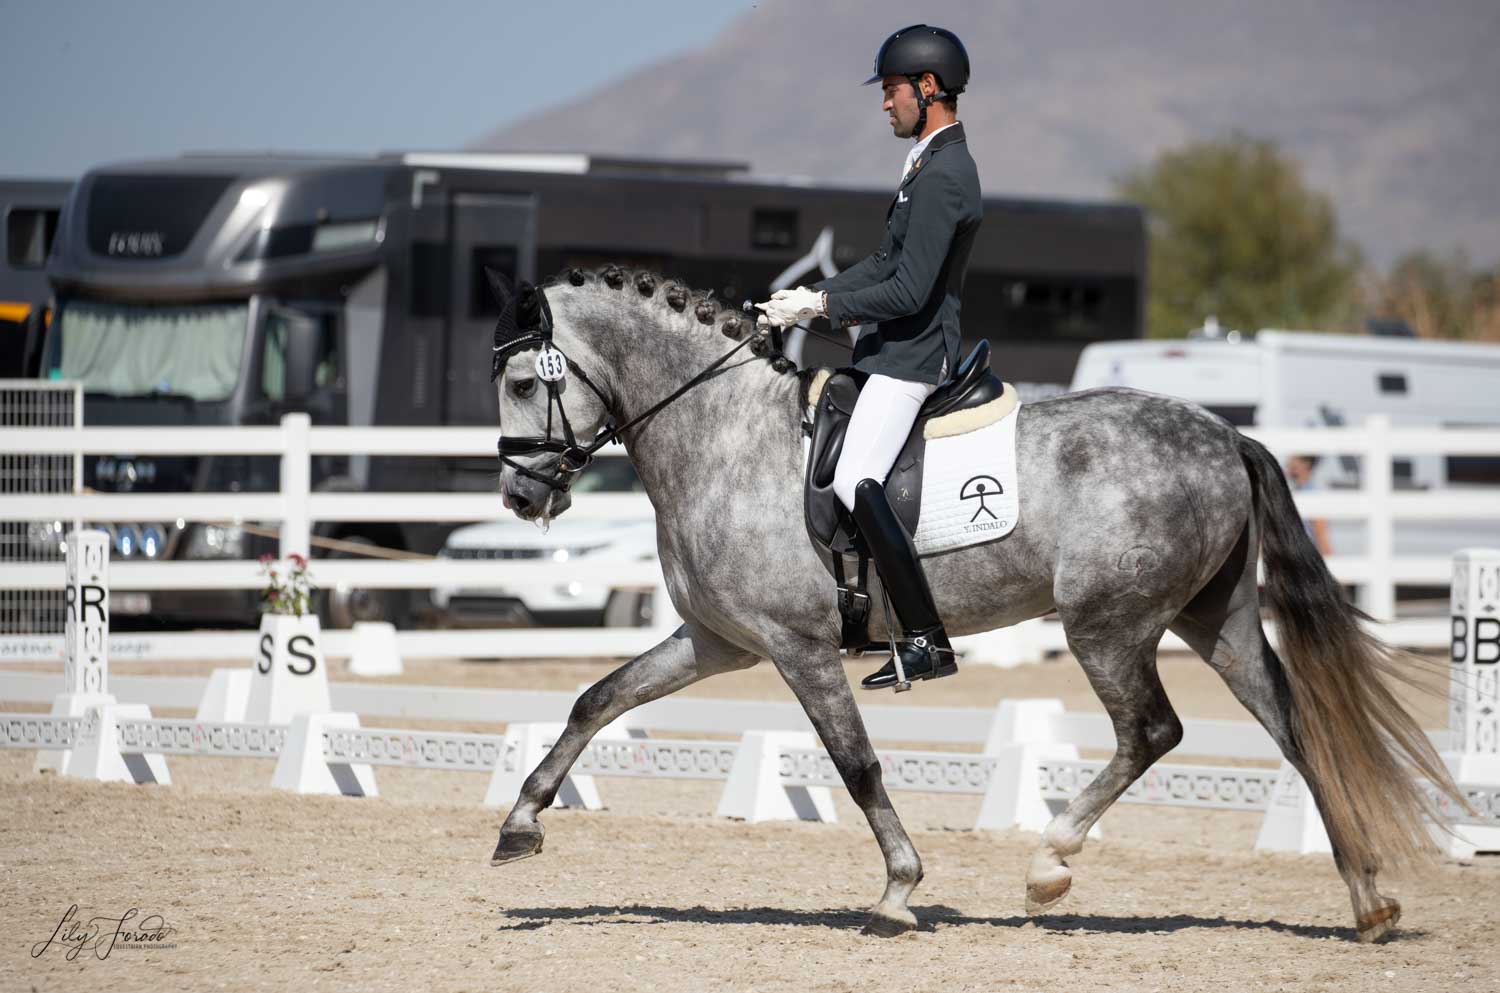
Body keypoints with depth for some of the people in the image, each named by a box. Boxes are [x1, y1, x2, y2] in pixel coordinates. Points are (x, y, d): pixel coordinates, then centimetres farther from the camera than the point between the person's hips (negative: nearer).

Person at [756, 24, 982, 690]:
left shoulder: (941, 176, -19)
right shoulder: (934, 163, 15)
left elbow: (909, 290, -23)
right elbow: (887, 262, 21)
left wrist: (823, 305, -16)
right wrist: (815, 296, 11)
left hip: (914, 354, -11)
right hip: (894, 347, 11)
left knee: (856, 484, -21)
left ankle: (927, 640, -21)